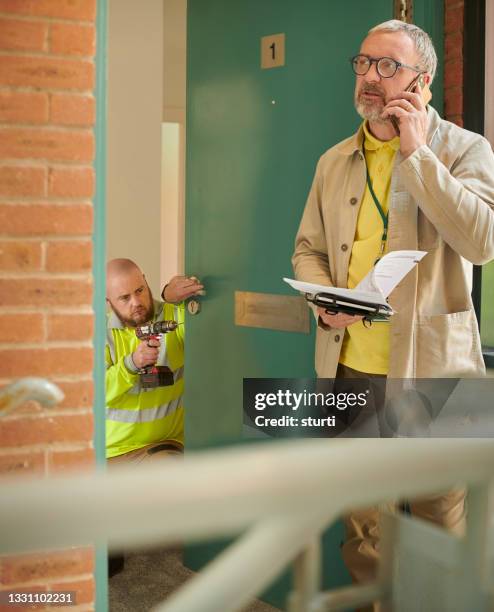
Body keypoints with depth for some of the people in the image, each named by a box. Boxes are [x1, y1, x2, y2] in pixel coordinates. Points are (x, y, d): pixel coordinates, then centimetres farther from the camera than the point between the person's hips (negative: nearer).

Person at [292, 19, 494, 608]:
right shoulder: (334, 161, 11)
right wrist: (324, 302, -5)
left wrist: (415, 152, -17)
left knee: (440, 525, 7)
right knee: (361, 525, 14)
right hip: (349, 365, 4)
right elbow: (308, 249, 16)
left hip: (432, 366, -4)